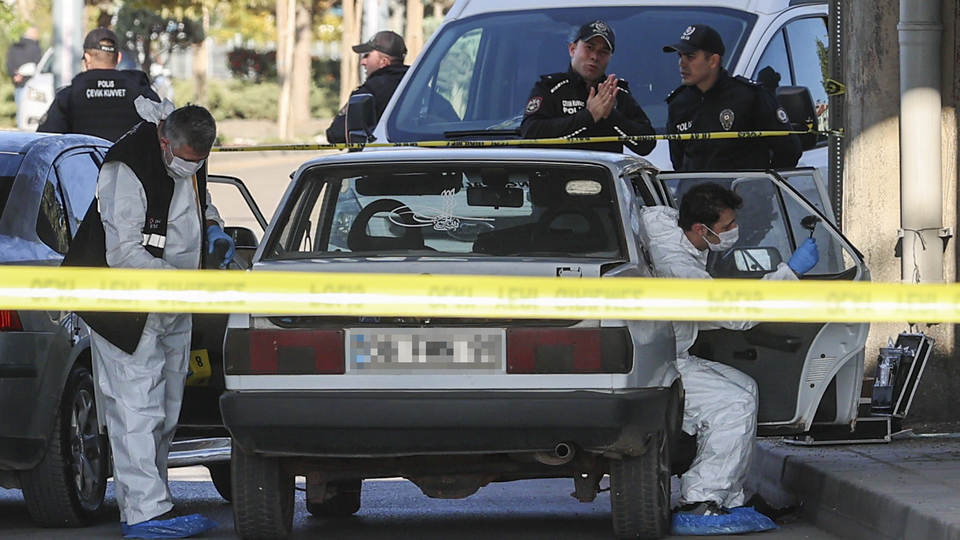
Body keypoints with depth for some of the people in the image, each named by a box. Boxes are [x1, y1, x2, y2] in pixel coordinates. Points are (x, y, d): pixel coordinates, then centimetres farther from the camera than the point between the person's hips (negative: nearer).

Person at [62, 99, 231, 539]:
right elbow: (123, 254, -27)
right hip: (128, 311, -9)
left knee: (165, 413, 12)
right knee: (136, 408, -15)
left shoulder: (191, 162, 3)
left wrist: (214, 230, 6)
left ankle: (139, 503, 20)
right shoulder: (127, 171, -24)